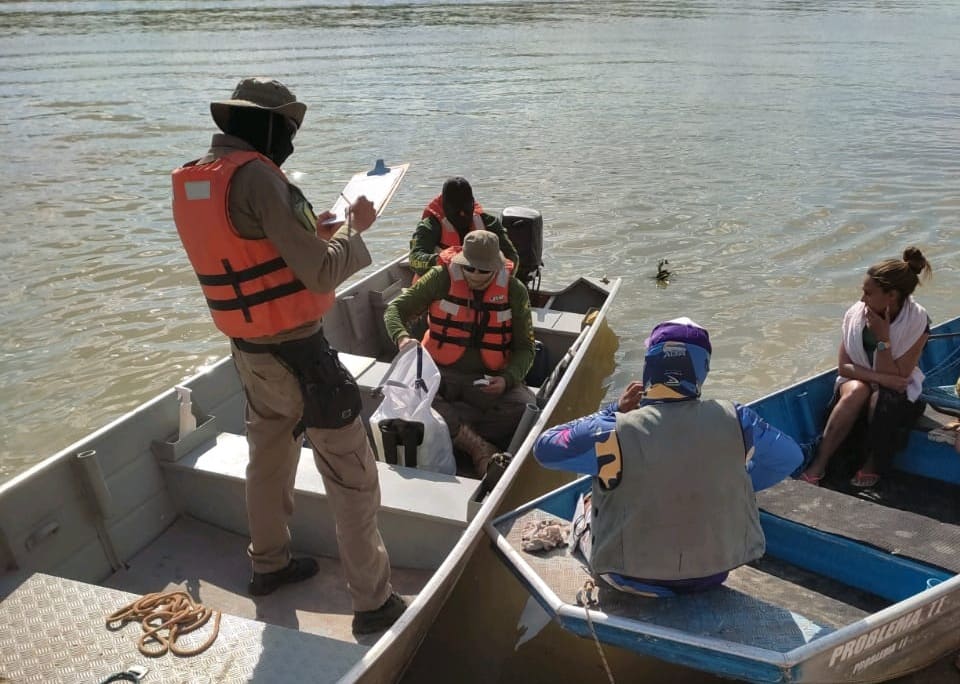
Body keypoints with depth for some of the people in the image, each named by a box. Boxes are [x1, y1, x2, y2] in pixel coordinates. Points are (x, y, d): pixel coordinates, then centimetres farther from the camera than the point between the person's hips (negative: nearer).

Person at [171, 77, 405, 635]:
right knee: (352, 475, 2)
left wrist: (308, 231, 11)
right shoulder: (255, 176, -22)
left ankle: (269, 564, 43)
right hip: (298, 353, -9)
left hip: (250, 349, 9)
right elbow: (322, 274, -24)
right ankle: (374, 603, 12)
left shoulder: (192, 181, 5)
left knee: (268, 456, 25)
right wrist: (354, 228, -7)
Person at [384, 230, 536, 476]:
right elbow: (395, 309, -1)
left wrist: (507, 379, -14)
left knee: (525, 408, -29)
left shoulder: (514, 291, 0)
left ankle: (448, 427, -20)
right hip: (441, 372, 0)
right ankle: (478, 446, -27)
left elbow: (525, 347, 6)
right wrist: (402, 337, -25)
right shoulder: (441, 278, -4)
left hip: (489, 379, 1)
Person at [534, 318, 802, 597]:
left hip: (636, 581, -2)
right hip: (715, 572, 3)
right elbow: (789, 457, 1)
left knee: (588, 503, 26)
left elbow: (544, 448, -10)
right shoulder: (734, 420, -18)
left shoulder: (616, 433, -27)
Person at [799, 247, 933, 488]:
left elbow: (895, 377, -19)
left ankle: (872, 466, -14)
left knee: (880, 398, -36)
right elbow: (843, 368, -7)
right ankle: (817, 466, -35)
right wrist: (880, 377, -22)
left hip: (896, 392, -1)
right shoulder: (856, 314, -10)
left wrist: (882, 337, -28)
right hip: (857, 381, 2)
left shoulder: (917, 321, -16)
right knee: (856, 391, -34)